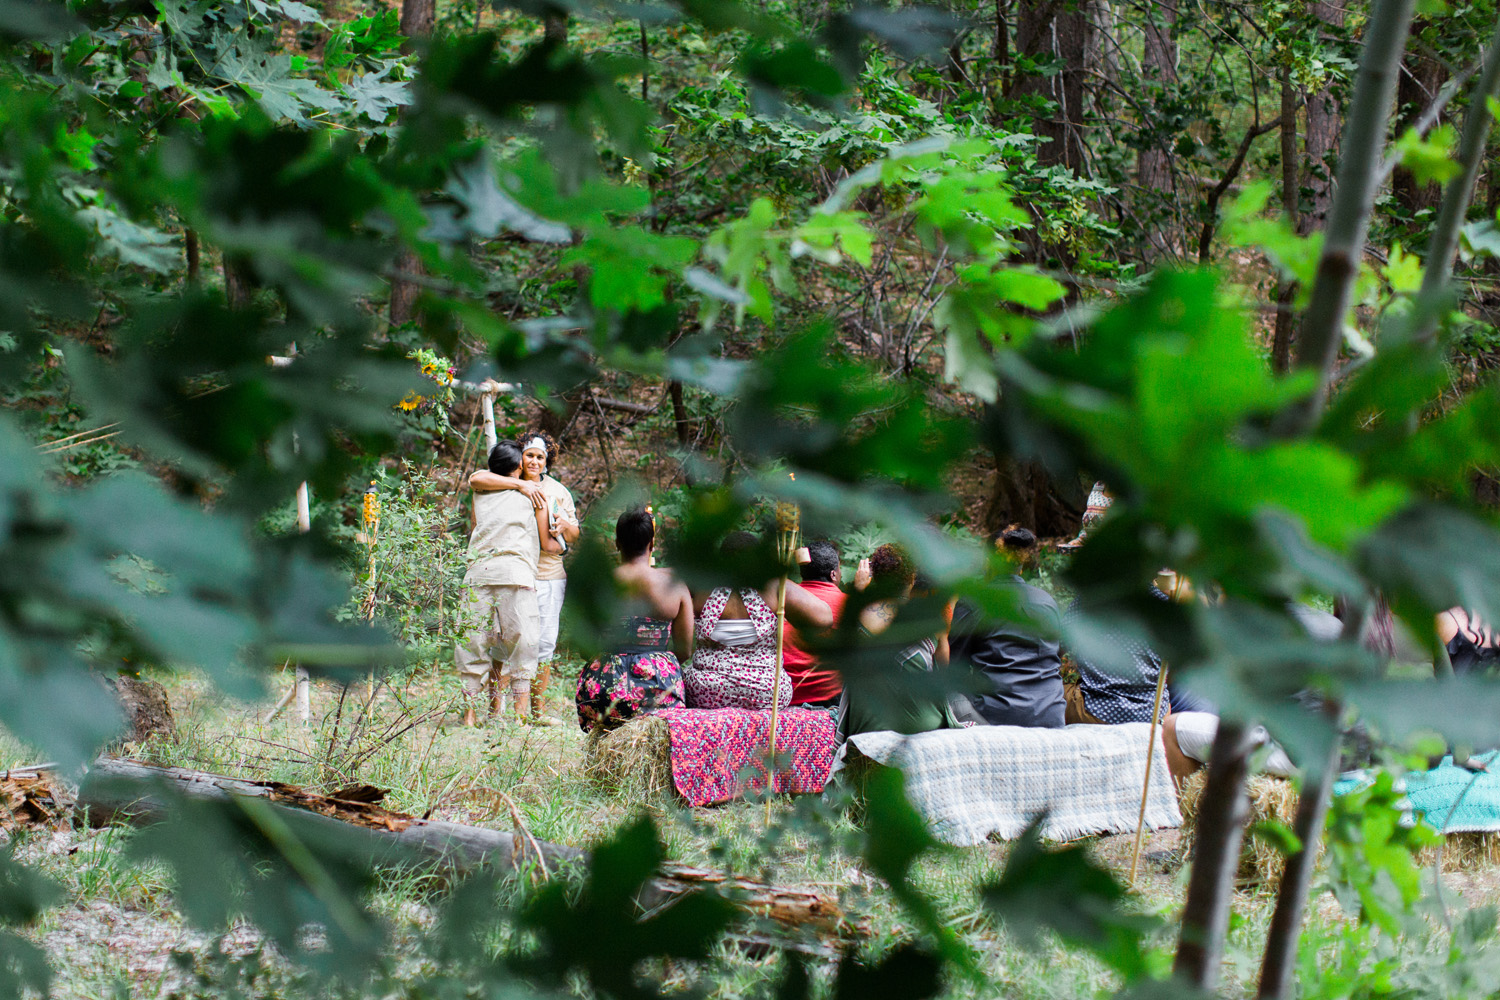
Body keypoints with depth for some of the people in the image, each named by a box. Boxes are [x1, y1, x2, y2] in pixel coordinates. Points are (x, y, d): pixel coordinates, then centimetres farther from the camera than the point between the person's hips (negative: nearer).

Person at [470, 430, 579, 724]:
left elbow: (574, 535, 15)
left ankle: (538, 708, 11)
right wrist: (520, 484, -23)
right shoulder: (507, 483, 5)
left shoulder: (557, 491, 14)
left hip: (548, 575, 3)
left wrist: (565, 526, -10)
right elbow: (476, 479, -17)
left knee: (544, 642, 1)